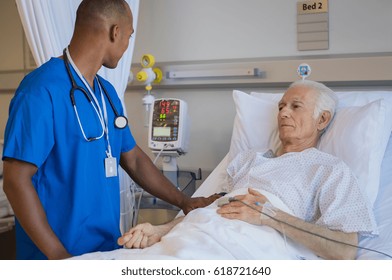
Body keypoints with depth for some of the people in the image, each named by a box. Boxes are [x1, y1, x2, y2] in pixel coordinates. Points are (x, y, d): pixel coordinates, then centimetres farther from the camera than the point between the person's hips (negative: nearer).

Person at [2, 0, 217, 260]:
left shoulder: (108, 92, 7)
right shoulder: (42, 90, -18)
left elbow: (133, 158, 14)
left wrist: (184, 201, 10)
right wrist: (60, 256, -20)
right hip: (59, 254, -7)